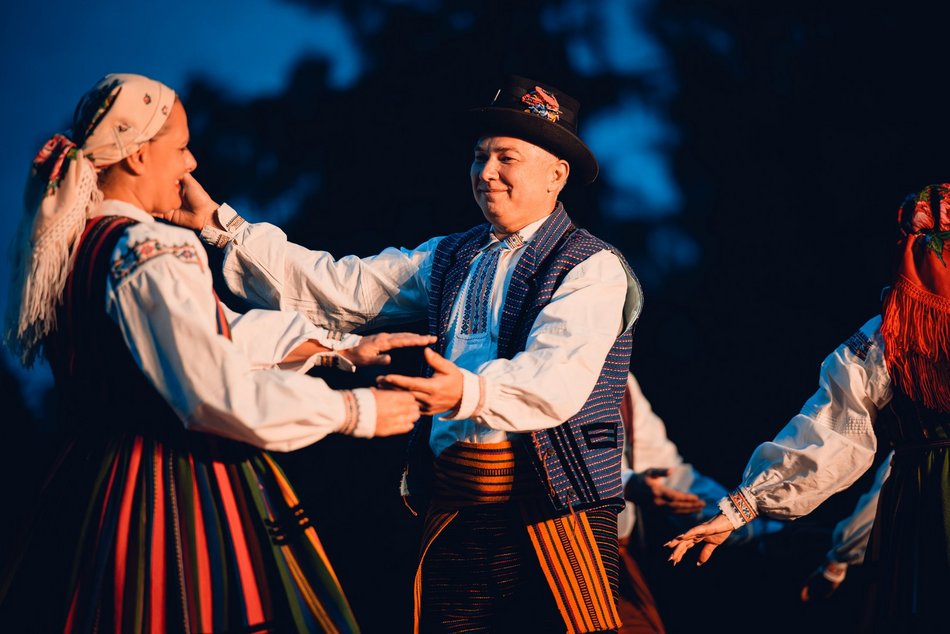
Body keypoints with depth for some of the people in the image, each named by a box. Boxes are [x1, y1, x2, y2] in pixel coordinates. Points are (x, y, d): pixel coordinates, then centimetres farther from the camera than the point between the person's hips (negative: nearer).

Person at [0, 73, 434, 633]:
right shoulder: (151, 253, -19)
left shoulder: (73, 245, 10)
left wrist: (344, 346, 17)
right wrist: (354, 411, -15)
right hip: (182, 492, -9)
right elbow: (218, 388, -24)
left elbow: (224, 334, 16)